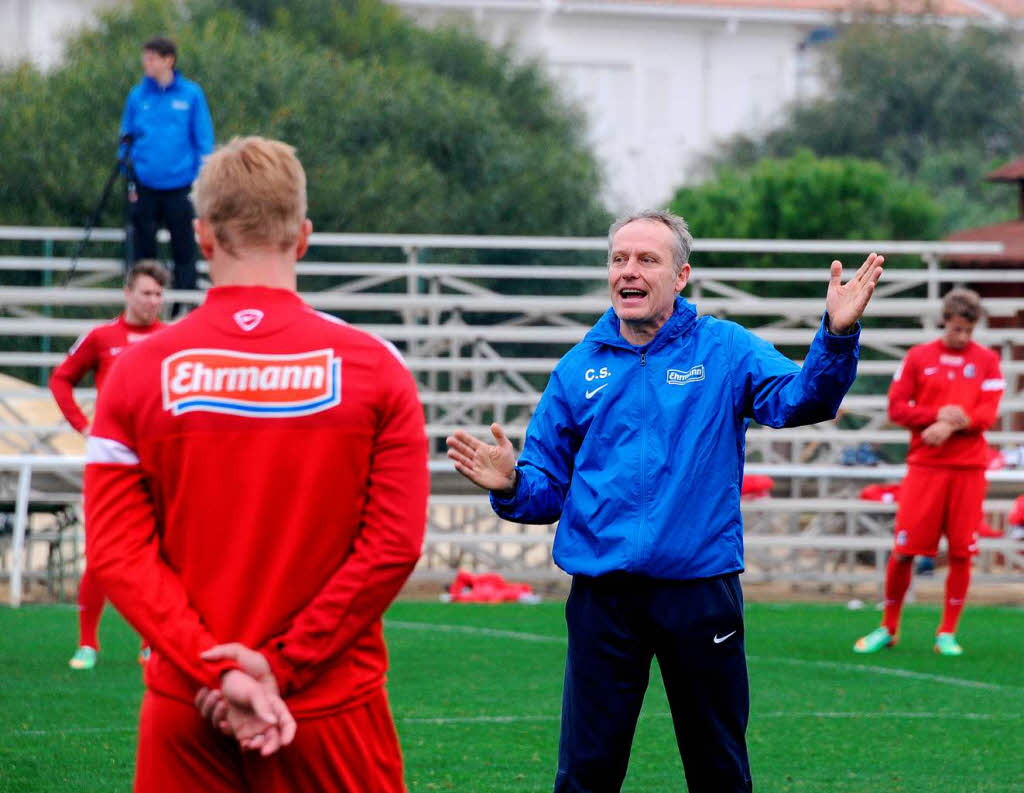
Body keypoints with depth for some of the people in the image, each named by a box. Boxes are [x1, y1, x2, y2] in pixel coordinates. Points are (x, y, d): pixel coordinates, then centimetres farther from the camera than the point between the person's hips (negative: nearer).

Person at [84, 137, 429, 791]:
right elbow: (394, 546, -9)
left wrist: (220, 672, -11)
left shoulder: (138, 373, -1)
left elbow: (116, 552, -7)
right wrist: (282, 666, -9)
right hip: (336, 710, -1)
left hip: (185, 715, 1)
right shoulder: (374, 367, -3)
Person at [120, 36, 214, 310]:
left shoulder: (191, 94, -1)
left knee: (184, 249, 2)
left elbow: (204, 140, 2)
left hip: (180, 187, -2)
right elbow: (127, 139, 11)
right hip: (145, 186, 2)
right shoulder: (137, 96, 5)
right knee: (144, 246, 7)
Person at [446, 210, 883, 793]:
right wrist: (511, 486, -14)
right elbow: (548, 489, 9)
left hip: (701, 589, -1)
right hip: (602, 596, 1)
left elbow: (804, 399, -17)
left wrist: (838, 336, -34)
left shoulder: (725, 350, 1)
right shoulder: (579, 369, 7)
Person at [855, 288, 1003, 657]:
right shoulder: (918, 357, 6)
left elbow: (988, 414, -3)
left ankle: (947, 633, 9)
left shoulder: (986, 361, 6)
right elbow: (897, 407, 0)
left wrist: (951, 426, -18)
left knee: (961, 553, -2)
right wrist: (938, 416, -14)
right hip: (924, 466, 0)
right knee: (903, 551, -2)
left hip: (968, 468, 1)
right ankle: (888, 628, 14)